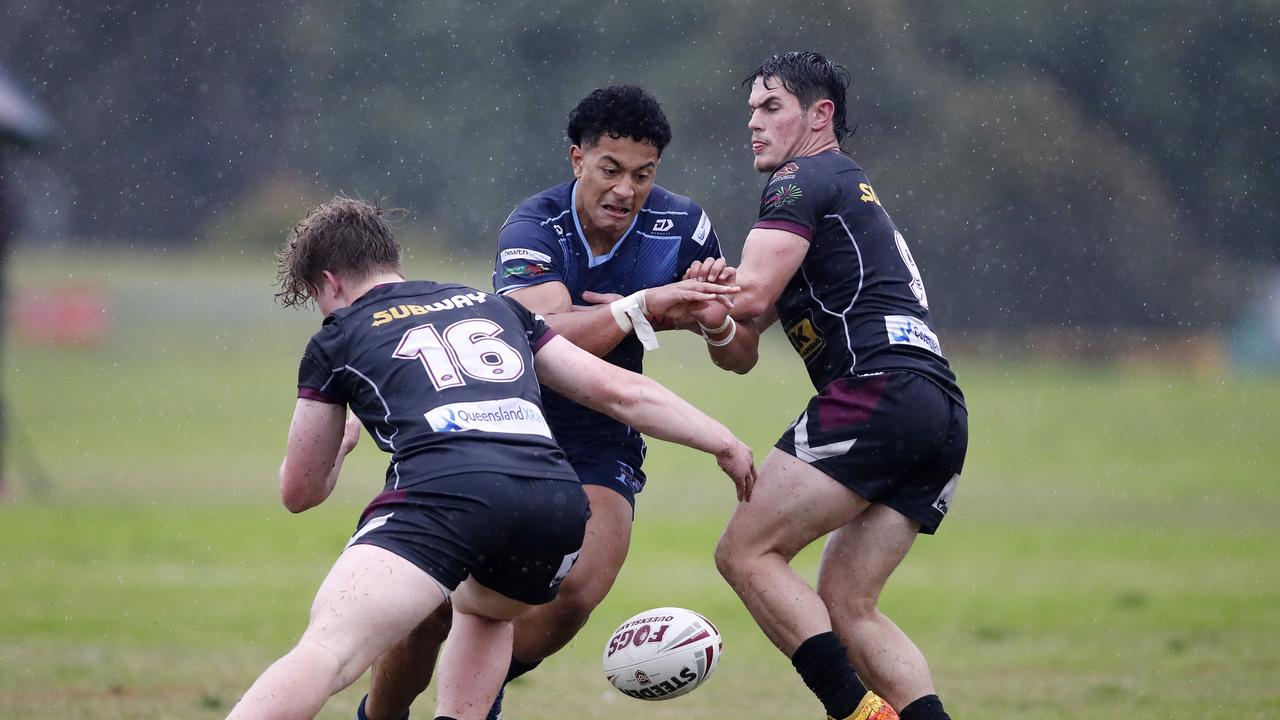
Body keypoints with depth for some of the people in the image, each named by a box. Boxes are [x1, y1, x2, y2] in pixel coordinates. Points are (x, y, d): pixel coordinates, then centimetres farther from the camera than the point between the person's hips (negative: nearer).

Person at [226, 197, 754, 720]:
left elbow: (300, 492, 33)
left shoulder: (336, 342, 24)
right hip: (557, 497, 5)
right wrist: (722, 442, 39)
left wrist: (339, 441, 55)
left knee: (325, 650, -20)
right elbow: (618, 391, 29)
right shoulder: (491, 306, 34)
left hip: (445, 490, -5)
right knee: (483, 609, 38)